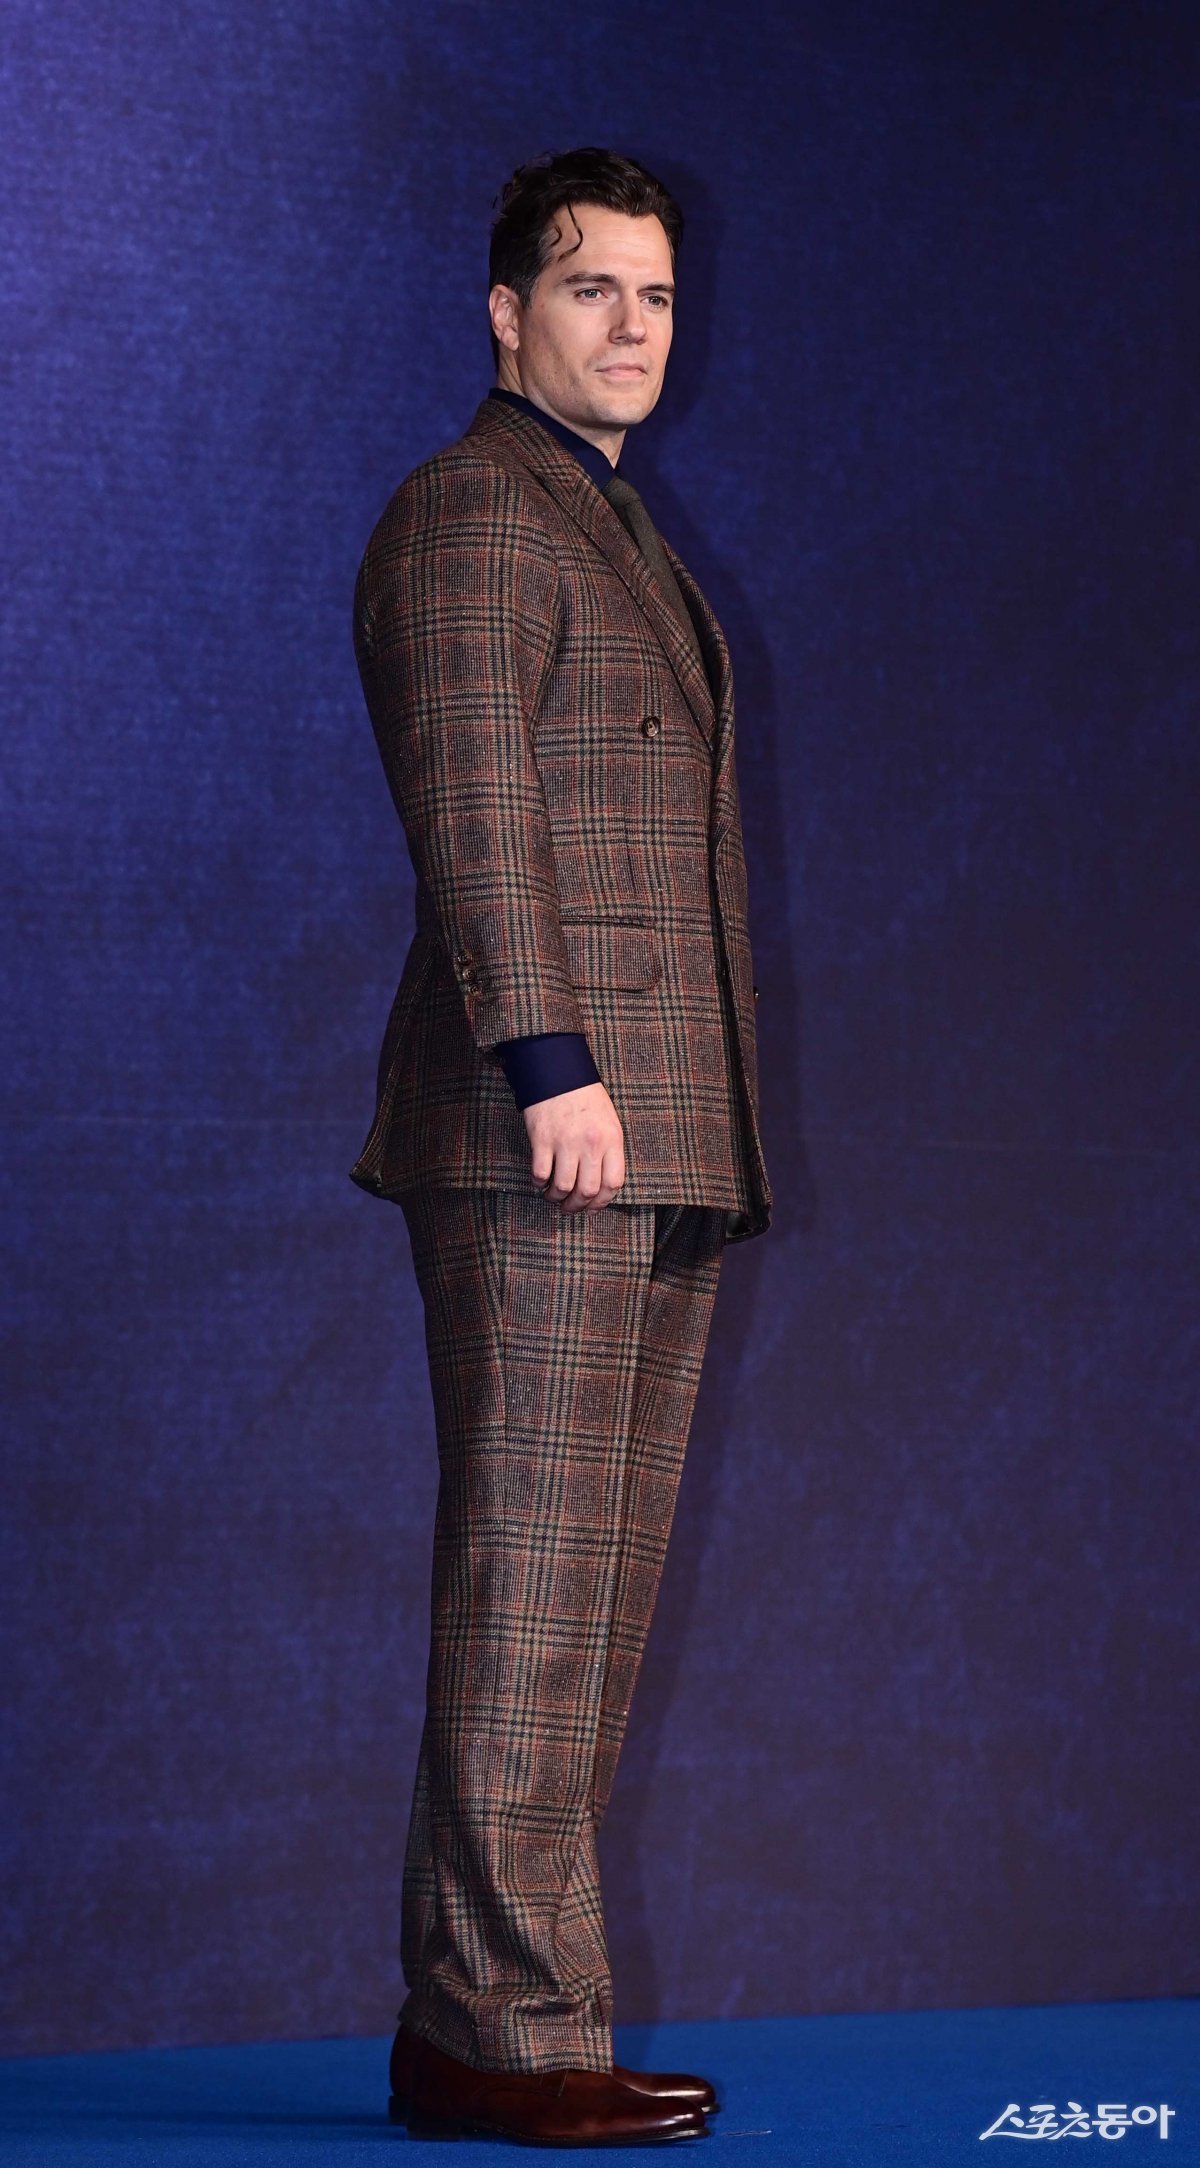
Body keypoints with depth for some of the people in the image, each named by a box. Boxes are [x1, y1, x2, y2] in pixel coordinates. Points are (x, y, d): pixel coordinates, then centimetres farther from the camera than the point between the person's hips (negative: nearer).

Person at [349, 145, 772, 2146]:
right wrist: (550, 1063, -24)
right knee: (528, 1568, -10)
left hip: (660, 1148, 9)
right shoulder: (464, 513, -3)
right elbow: (471, 801, -15)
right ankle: (510, 2030, -8)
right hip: (541, 1129, -9)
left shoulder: (623, 537, 26)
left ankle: (466, 2027, 10)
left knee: (600, 1582, 7)